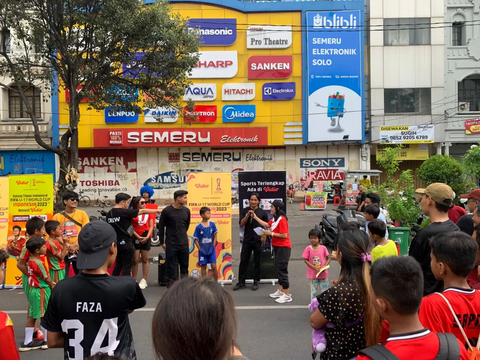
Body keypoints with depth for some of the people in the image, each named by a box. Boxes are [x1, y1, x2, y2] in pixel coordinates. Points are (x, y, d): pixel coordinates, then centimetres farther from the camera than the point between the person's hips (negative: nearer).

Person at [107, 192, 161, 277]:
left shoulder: (109, 214, 2)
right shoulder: (124, 212, -18)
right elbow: (142, 211, -14)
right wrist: (158, 210, -5)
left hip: (116, 243, 8)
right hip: (126, 243, -7)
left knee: (118, 265, 21)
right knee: (127, 267, 2)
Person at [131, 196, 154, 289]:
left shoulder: (148, 213, 4)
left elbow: (151, 226, 5)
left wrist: (147, 237, -8)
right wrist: (138, 237, -12)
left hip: (146, 237, 2)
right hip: (135, 238, -2)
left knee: (145, 260, 7)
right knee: (135, 260, 1)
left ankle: (144, 280, 15)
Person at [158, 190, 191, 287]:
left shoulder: (186, 211, 2)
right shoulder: (167, 211, -9)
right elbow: (161, 227, -2)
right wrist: (162, 242, -1)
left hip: (184, 243, 4)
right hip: (171, 244, -4)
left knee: (184, 265, 10)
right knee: (170, 266, 3)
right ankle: (170, 286, 13)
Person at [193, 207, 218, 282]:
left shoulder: (212, 224, -2)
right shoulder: (198, 226, -8)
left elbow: (215, 235, 7)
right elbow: (195, 239, -3)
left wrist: (213, 245, 1)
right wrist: (199, 249, -7)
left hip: (211, 249, 1)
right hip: (202, 250, -1)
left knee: (214, 267, 1)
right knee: (203, 267, 8)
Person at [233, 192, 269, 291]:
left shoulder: (262, 212, 1)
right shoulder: (245, 210, 4)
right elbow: (241, 224, -4)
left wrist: (264, 237, -6)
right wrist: (248, 215, -18)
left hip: (258, 241, -1)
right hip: (247, 240, 1)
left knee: (257, 262, 7)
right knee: (243, 261, 4)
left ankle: (256, 282, 19)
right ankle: (241, 282, 14)